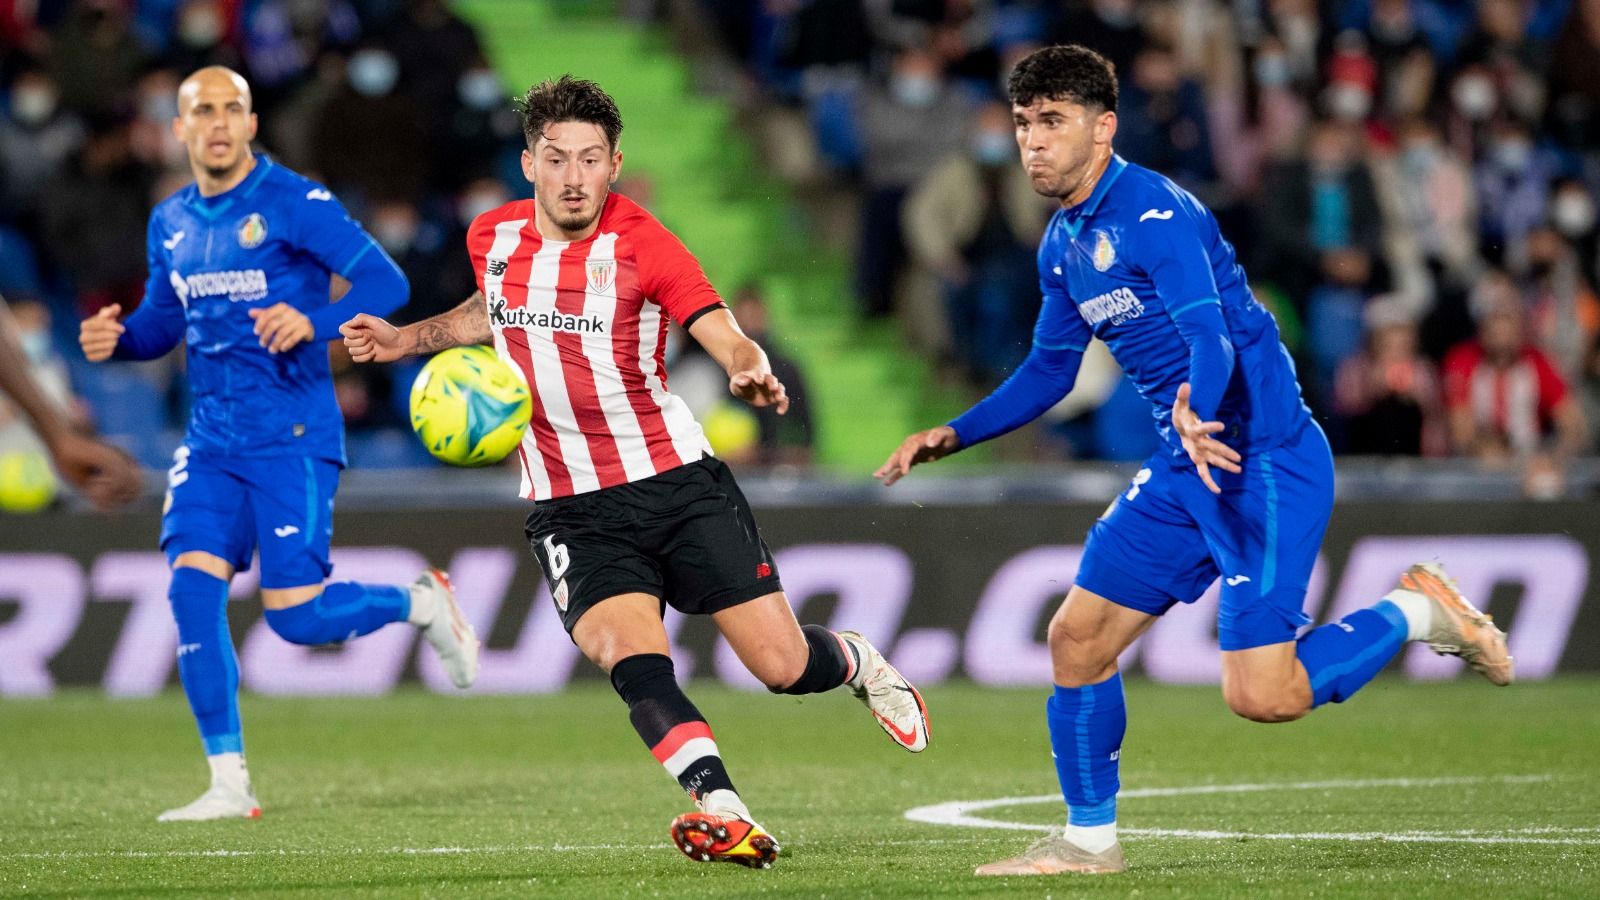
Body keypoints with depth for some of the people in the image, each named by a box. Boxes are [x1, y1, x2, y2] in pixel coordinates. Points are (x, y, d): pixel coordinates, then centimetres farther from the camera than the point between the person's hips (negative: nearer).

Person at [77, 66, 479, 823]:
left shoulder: (295, 204, -9)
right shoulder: (171, 223, 10)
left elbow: (386, 282, -13)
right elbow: (162, 321, 22)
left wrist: (313, 323, -30)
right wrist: (117, 338, -1)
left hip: (293, 439, -5)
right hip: (211, 441, 5)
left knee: (295, 615, -9)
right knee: (191, 590, -9)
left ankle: (422, 603, 21)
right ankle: (229, 782, -2)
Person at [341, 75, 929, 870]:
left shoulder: (642, 246, -12)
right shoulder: (493, 237, 2)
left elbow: (727, 338, -21)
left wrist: (752, 374, -42)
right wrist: (403, 340, 16)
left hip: (678, 481, -2)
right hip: (572, 511, 2)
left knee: (784, 668, -2)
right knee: (633, 659, -25)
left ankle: (859, 663, 34)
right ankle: (724, 817, -33)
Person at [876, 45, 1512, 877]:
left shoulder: (1154, 215, -18)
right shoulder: (1063, 246, 11)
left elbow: (1213, 338, -30)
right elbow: (1049, 369, 25)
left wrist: (1195, 415, -50)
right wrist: (954, 435, 17)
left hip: (1265, 460, -9)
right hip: (1185, 470, 9)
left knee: (1261, 696, -18)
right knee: (1076, 641, 6)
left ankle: (1415, 612, 5)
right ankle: (1089, 841, 21)